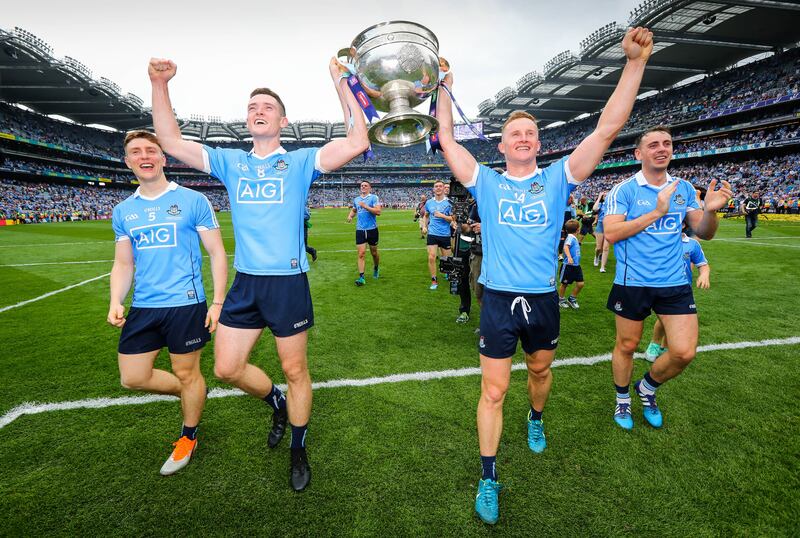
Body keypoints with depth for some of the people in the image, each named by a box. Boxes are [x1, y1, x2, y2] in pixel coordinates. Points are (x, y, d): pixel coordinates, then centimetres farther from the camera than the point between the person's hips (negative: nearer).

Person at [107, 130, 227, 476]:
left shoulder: (193, 201, -4)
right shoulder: (123, 211, 10)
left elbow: (217, 253, -4)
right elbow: (123, 263, 14)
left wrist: (218, 301, -10)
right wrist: (116, 302, -2)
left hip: (185, 304, -5)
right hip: (142, 307, 5)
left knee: (187, 374, 8)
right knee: (132, 377, 10)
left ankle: (188, 438, 33)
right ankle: (190, 393, 37)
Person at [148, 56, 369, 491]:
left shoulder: (300, 161, -1)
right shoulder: (230, 162, 10)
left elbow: (357, 142, -13)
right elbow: (171, 142, 7)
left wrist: (342, 86, -12)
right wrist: (159, 85, -1)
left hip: (288, 282, -4)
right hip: (245, 281, 5)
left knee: (295, 371, 7)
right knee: (227, 368, 11)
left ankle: (298, 450, 31)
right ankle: (278, 403, 40)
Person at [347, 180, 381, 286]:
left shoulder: (373, 197, -5)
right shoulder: (356, 199, 12)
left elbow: (378, 212, -16)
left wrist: (365, 206, -21)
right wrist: (350, 216, 9)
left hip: (372, 229, -3)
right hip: (360, 230, 3)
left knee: (374, 253, 12)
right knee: (361, 254, -6)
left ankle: (375, 269, 39)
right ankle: (361, 277, -5)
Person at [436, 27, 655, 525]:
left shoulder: (558, 178, 1)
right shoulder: (486, 182, 0)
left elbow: (607, 129, -5)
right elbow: (446, 139, 1)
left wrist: (636, 61, -9)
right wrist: (445, 88, 3)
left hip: (544, 300, 2)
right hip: (499, 301, -2)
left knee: (541, 370, 24)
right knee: (493, 391, 1)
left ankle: (536, 420, 57)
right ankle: (489, 480, 17)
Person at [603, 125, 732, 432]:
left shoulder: (684, 189, 7)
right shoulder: (624, 190, -7)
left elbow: (704, 233, 8)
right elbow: (611, 233, -18)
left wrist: (710, 210, -13)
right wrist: (656, 212, -20)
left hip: (675, 283, 4)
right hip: (632, 283, -3)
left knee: (684, 352, -1)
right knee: (626, 346, 10)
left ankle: (647, 388, 29)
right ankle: (622, 400, 35)